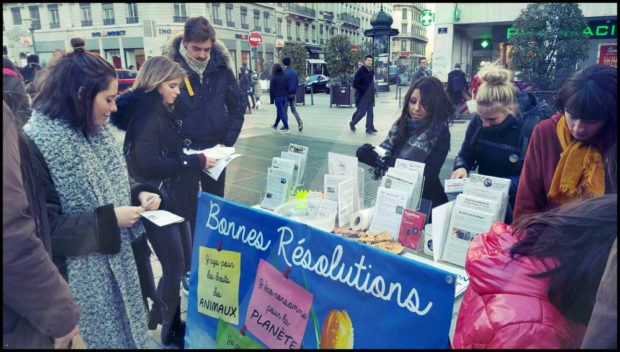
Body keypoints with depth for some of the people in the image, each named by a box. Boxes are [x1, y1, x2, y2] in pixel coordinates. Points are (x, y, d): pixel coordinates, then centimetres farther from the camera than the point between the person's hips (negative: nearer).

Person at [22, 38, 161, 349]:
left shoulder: (97, 133, 5)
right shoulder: (36, 145, -20)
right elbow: (43, 228, -22)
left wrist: (138, 195, -4)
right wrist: (109, 220, -22)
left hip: (119, 267, 7)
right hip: (80, 285, -7)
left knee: (130, 333, 20)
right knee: (100, 337, 12)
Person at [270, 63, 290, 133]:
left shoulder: (273, 78, -9)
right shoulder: (284, 77, 6)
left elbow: (271, 89, -9)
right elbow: (287, 87, 10)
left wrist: (271, 99, -3)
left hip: (277, 97, -6)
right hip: (284, 96, 6)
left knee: (281, 112, -5)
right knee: (280, 111, 18)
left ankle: (287, 128, -11)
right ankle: (275, 126, 34)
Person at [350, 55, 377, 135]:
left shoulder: (371, 72, 13)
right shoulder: (360, 71, -10)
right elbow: (355, 84, -14)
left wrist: (372, 90, 6)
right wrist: (364, 89, -17)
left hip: (370, 97, 7)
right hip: (362, 97, -7)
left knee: (370, 113, 6)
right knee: (362, 112, -7)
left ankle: (369, 129, 13)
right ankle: (352, 124, 17)